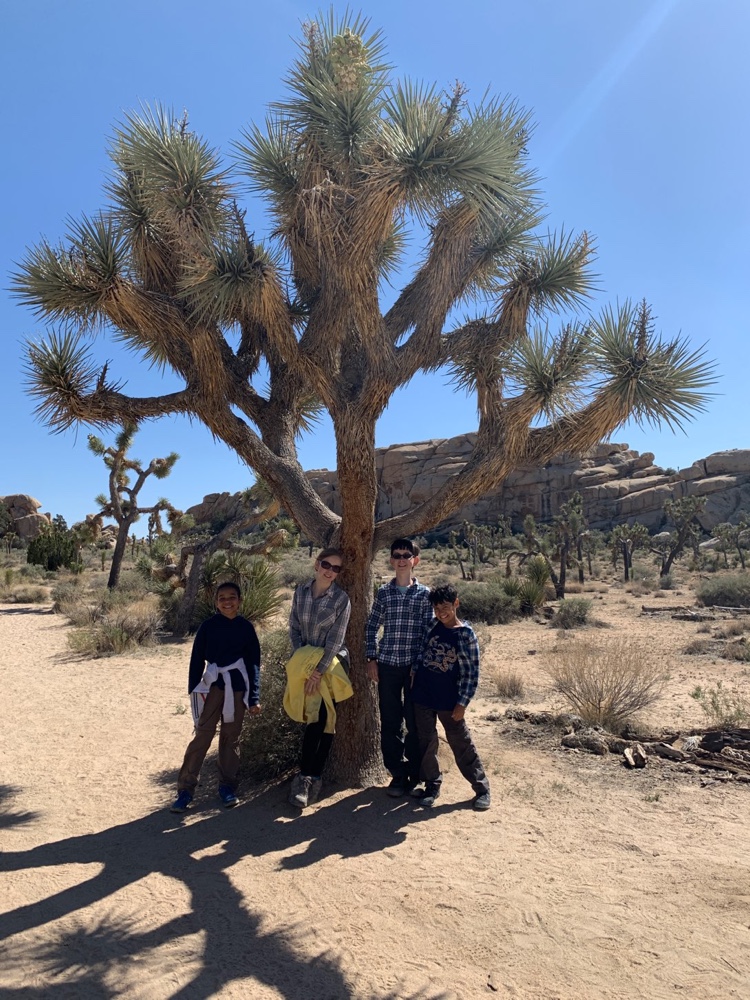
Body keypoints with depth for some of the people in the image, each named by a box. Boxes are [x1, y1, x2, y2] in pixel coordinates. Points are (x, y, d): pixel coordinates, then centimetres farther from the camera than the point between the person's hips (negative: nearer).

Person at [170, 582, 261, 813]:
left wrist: (254, 697, 1)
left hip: (237, 688, 1)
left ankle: (227, 786, 22)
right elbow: (197, 659, 1)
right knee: (202, 736, -3)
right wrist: (193, 690, -5)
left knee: (231, 738, 10)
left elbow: (254, 663, 4)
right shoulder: (208, 626, -2)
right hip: (212, 686, -1)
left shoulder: (246, 628, 2)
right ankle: (185, 788, 5)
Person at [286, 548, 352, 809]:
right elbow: (294, 628, 1)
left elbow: (335, 640, -13)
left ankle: (307, 777, 3)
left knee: (323, 721, -5)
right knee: (315, 720, 5)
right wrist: (304, 663, -7)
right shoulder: (301, 591, -1)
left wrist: (318, 671, -17)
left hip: (331, 664, -2)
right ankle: (311, 777, 17)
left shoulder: (341, 599, -11)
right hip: (305, 662, 2)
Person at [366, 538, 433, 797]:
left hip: (415, 665, -2)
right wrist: (372, 658, 4)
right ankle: (398, 774, 21)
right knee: (390, 722, 7)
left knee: (415, 721, 5)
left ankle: (414, 774, 22)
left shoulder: (424, 594, 0)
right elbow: (372, 627, 10)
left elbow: (428, 631, 0)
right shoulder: (383, 592, 5)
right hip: (388, 665, 2)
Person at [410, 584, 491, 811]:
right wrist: (415, 674, 8)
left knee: (462, 744, 5)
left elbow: (471, 672, -9)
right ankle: (432, 785, 25)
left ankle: (481, 788, 18)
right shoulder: (432, 627, 0)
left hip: (448, 701, -3)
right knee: (426, 743, 9)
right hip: (422, 697, 3)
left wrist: (462, 703, -9)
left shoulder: (465, 634, -10)